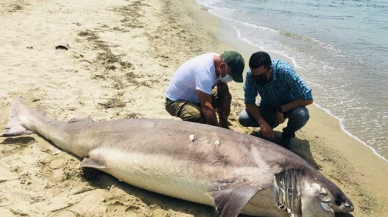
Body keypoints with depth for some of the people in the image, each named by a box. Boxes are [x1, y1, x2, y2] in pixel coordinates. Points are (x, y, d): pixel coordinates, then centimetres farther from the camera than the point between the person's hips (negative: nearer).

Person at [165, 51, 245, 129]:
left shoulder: (219, 60, -9)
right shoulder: (204, 70, -36)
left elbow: (222, 84, 7)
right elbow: (206, 106, -38)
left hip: (193, 95, 9)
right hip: (176, 100, -9)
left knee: (226, 96, 2)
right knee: (199, 118, -36)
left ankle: (223, 126, 18)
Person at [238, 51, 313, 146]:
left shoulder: (285, 71, -35)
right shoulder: (251, 74, -26)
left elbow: (308, 99, -31)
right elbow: (249, 102, -15)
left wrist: (282, 109, -30)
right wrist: (262, 122, -28)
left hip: (289, 106, -2)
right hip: (268, 106, 3)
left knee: (301, 115, -35)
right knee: (243, 118, -19)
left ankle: (288, 133, 1)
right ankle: (273, 122, 11)